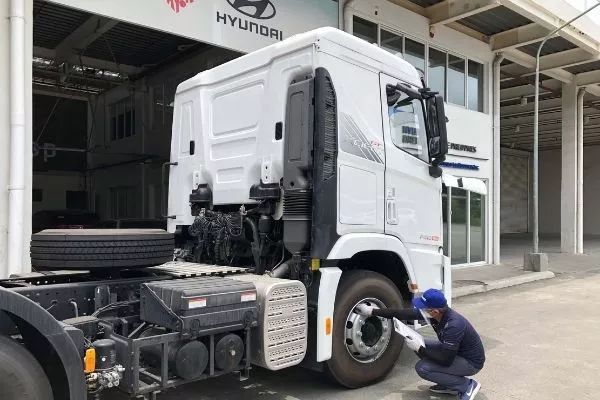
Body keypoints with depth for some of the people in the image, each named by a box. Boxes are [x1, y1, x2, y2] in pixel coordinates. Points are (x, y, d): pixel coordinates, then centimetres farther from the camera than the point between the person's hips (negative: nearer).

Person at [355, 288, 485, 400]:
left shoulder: (453, 325, -35)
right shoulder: (432, 312, -12)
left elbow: (446, 360, -33)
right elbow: (404, 313, -8)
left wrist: (419, 349, -23)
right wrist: (373, 311, -8)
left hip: (472, 361, -8)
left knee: (422, 368, -20)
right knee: (420, 344, 1)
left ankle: (467, 385, -5)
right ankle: (448, 385, 11)